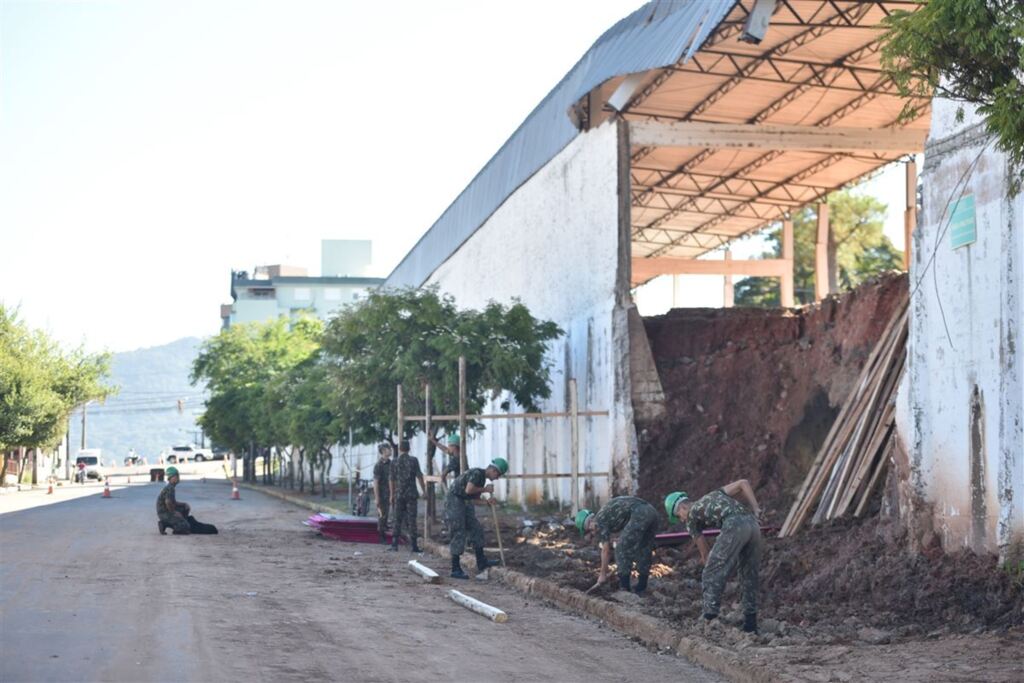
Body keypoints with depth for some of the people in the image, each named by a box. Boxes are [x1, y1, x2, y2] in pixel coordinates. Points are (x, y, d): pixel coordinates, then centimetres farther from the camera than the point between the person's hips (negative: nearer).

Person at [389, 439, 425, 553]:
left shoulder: (395, 461, 1)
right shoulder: (413, 460, -3)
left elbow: (392, 480, 2)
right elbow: (419, 477, -6)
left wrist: (392, 494, 10)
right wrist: (424, 491, 0)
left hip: (399, 494, 1)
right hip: (412, 494, -1)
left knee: (398, 519, 8)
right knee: (411, 519, 0)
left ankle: (395, 544, 6)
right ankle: (414, 545, -2)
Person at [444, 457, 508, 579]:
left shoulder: (482, 478, 14)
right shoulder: (477, 473, -15)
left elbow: (475, 500, 17)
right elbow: (468, 490, -27)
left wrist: (488, 501, -1)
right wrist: (485, 489, -12)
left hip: (464, 504, 10)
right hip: (454, 501, -10)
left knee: (476, 530, 10)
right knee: (459, 535, -8)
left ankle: (481, 563, 18)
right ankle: (455, 569, -3)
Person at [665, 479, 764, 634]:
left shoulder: (691, 515, 20)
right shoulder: (715, 494, 36)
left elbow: (704, 550, 23)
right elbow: (743, 483, 24)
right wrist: (756, 510, 16)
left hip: (734, 526, -6)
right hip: (753, 524, 6)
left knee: (711, 575, 1)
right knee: (749, 576, 16)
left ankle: (709, 620, -6)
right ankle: (750, 624, 18)